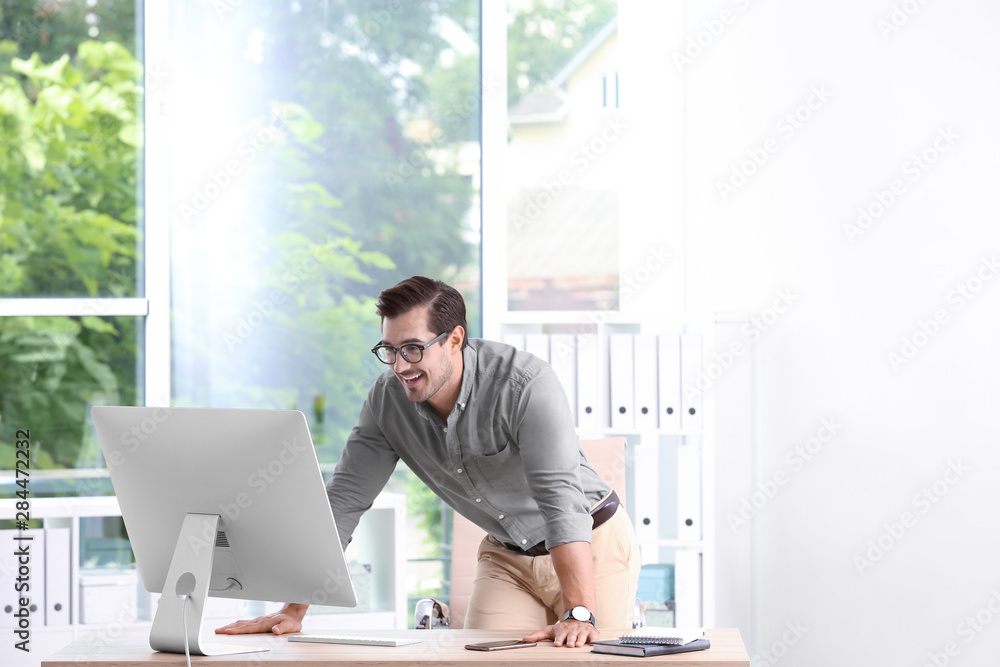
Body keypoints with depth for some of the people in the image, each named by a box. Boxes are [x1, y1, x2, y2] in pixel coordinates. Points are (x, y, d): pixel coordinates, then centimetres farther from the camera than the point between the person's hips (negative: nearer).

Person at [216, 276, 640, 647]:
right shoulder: (388, 399, -12)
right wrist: (293, 612, -15)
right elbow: (343, 500, -10)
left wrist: (580, 615, -44)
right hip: (506, 555, 4)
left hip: (593, 544, -4)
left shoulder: (527, 384, -29)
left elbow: (560, 497, -36)